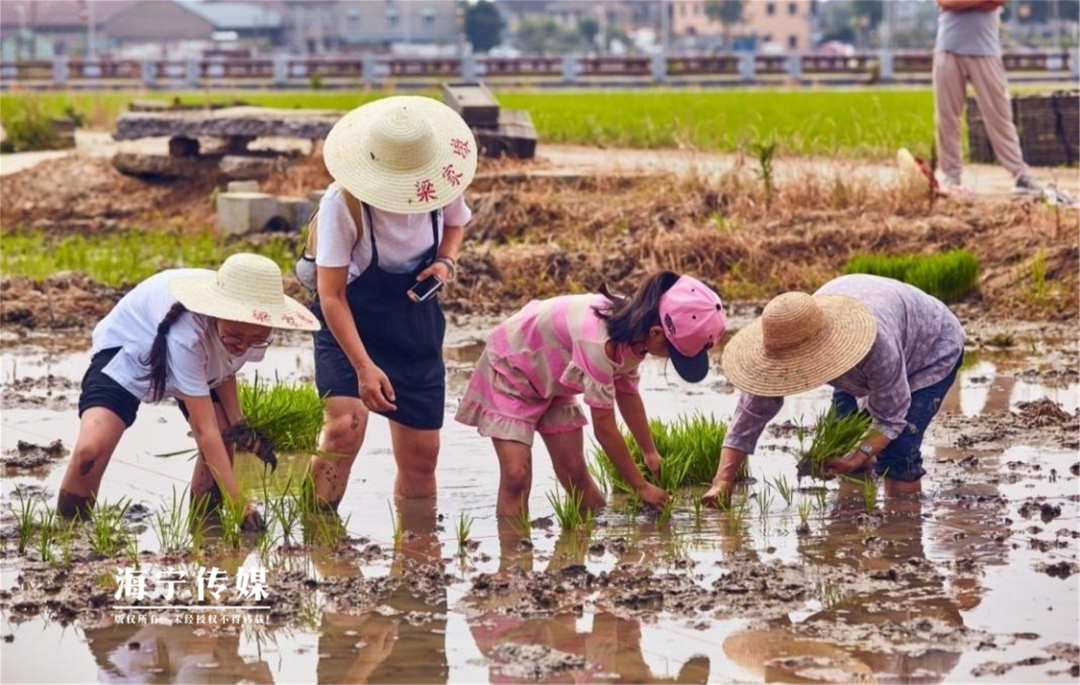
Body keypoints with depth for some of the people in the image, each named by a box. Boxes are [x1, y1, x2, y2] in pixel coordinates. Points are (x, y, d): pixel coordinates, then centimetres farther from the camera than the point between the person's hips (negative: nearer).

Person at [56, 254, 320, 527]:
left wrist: (237, 421, -17)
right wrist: (238, 501, -45)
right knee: (92, 447, -26)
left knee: (224, 441, -13)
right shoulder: (187, 332, -46)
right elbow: (206, 431, -42)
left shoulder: (257, 331, -26)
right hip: (127, 351, -6)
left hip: (199, 362, 6)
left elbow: (224, 367, -2)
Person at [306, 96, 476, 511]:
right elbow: (331, 296, -24)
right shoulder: (343, 204, -28)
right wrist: (364, 367, -31)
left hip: (416, 322, 4)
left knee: (421, 453, 6)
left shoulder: (441, 185, -14)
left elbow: (456, 222, 12)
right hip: (350, 323, -4)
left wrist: (446, 261, -10)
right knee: (345, 428, -28)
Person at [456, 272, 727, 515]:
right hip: (509, 369, -8)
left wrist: (650, 452, 7)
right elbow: (604, 428, -31)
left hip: (553, 381, 8)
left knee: (575, 472, 1)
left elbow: (627, 393, 4)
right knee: (516, 474, -18)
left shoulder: (633, 327, -16)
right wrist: (641, 486, -23)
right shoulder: (599, 344, -41)